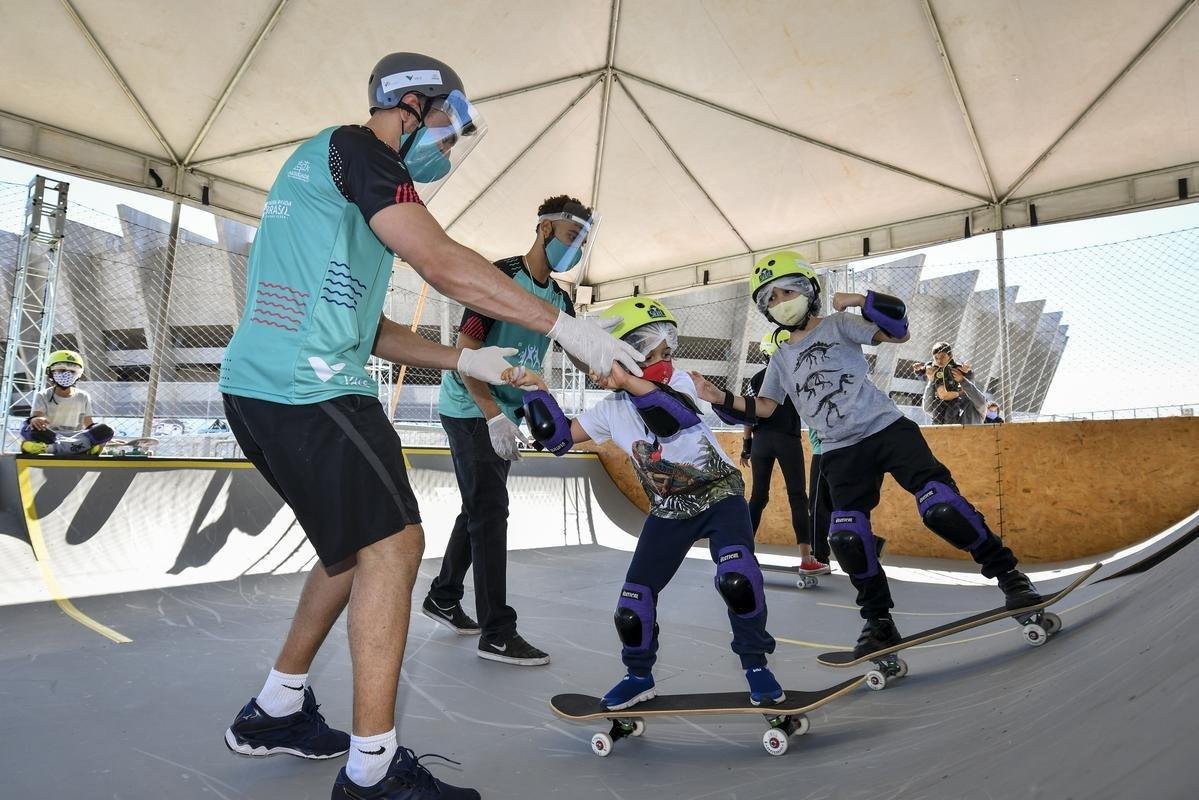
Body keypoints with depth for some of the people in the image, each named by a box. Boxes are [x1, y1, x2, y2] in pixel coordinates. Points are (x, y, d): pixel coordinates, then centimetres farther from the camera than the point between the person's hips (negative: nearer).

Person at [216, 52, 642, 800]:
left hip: (259, 388, 10)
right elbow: (443, 265, -18)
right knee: (393, 545, -7)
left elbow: (362, 324, 21)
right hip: (309, 392, -10)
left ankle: (276, 711, 30)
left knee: (359, 541, 17)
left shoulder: (324, 165, 26)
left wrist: (462, 360, 15)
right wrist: (565, 325, -16)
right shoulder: (355, 146, -4)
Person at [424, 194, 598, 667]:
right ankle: (497, 633, -3)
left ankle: (443, 597, 32)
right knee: (491, 510, -10)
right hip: (471, 411, -8)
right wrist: (494, 416, -25)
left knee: (481, 509, 15)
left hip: (502, 415, 8)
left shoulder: (560, 299, 7)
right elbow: (465, 352, -20)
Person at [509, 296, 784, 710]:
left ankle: (755, 664, 1)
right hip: (668, 509, 3)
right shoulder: (610, 409, -2)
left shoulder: (678, 382, -12)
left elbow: (673, 417, -35)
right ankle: (639, 676, 24)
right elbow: (560, 437, 1)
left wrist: (629, 381, -46)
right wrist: (537, 391, -8)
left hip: (719, 493, -3)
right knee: (634, 601, -2)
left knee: (737, 579, -25)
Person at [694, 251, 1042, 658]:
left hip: (887, 428, -3)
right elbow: (763, 407, 15)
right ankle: (879, 622, 11)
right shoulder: (780, 360, 15)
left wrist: (862, 301, -20)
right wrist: (720, 398, 2)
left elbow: (898, 332, -8)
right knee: (848, 540, -7)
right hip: (840, 453, 4)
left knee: (942, 508, -16)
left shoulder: (838, 324, 2)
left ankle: (1008, 573, 8)